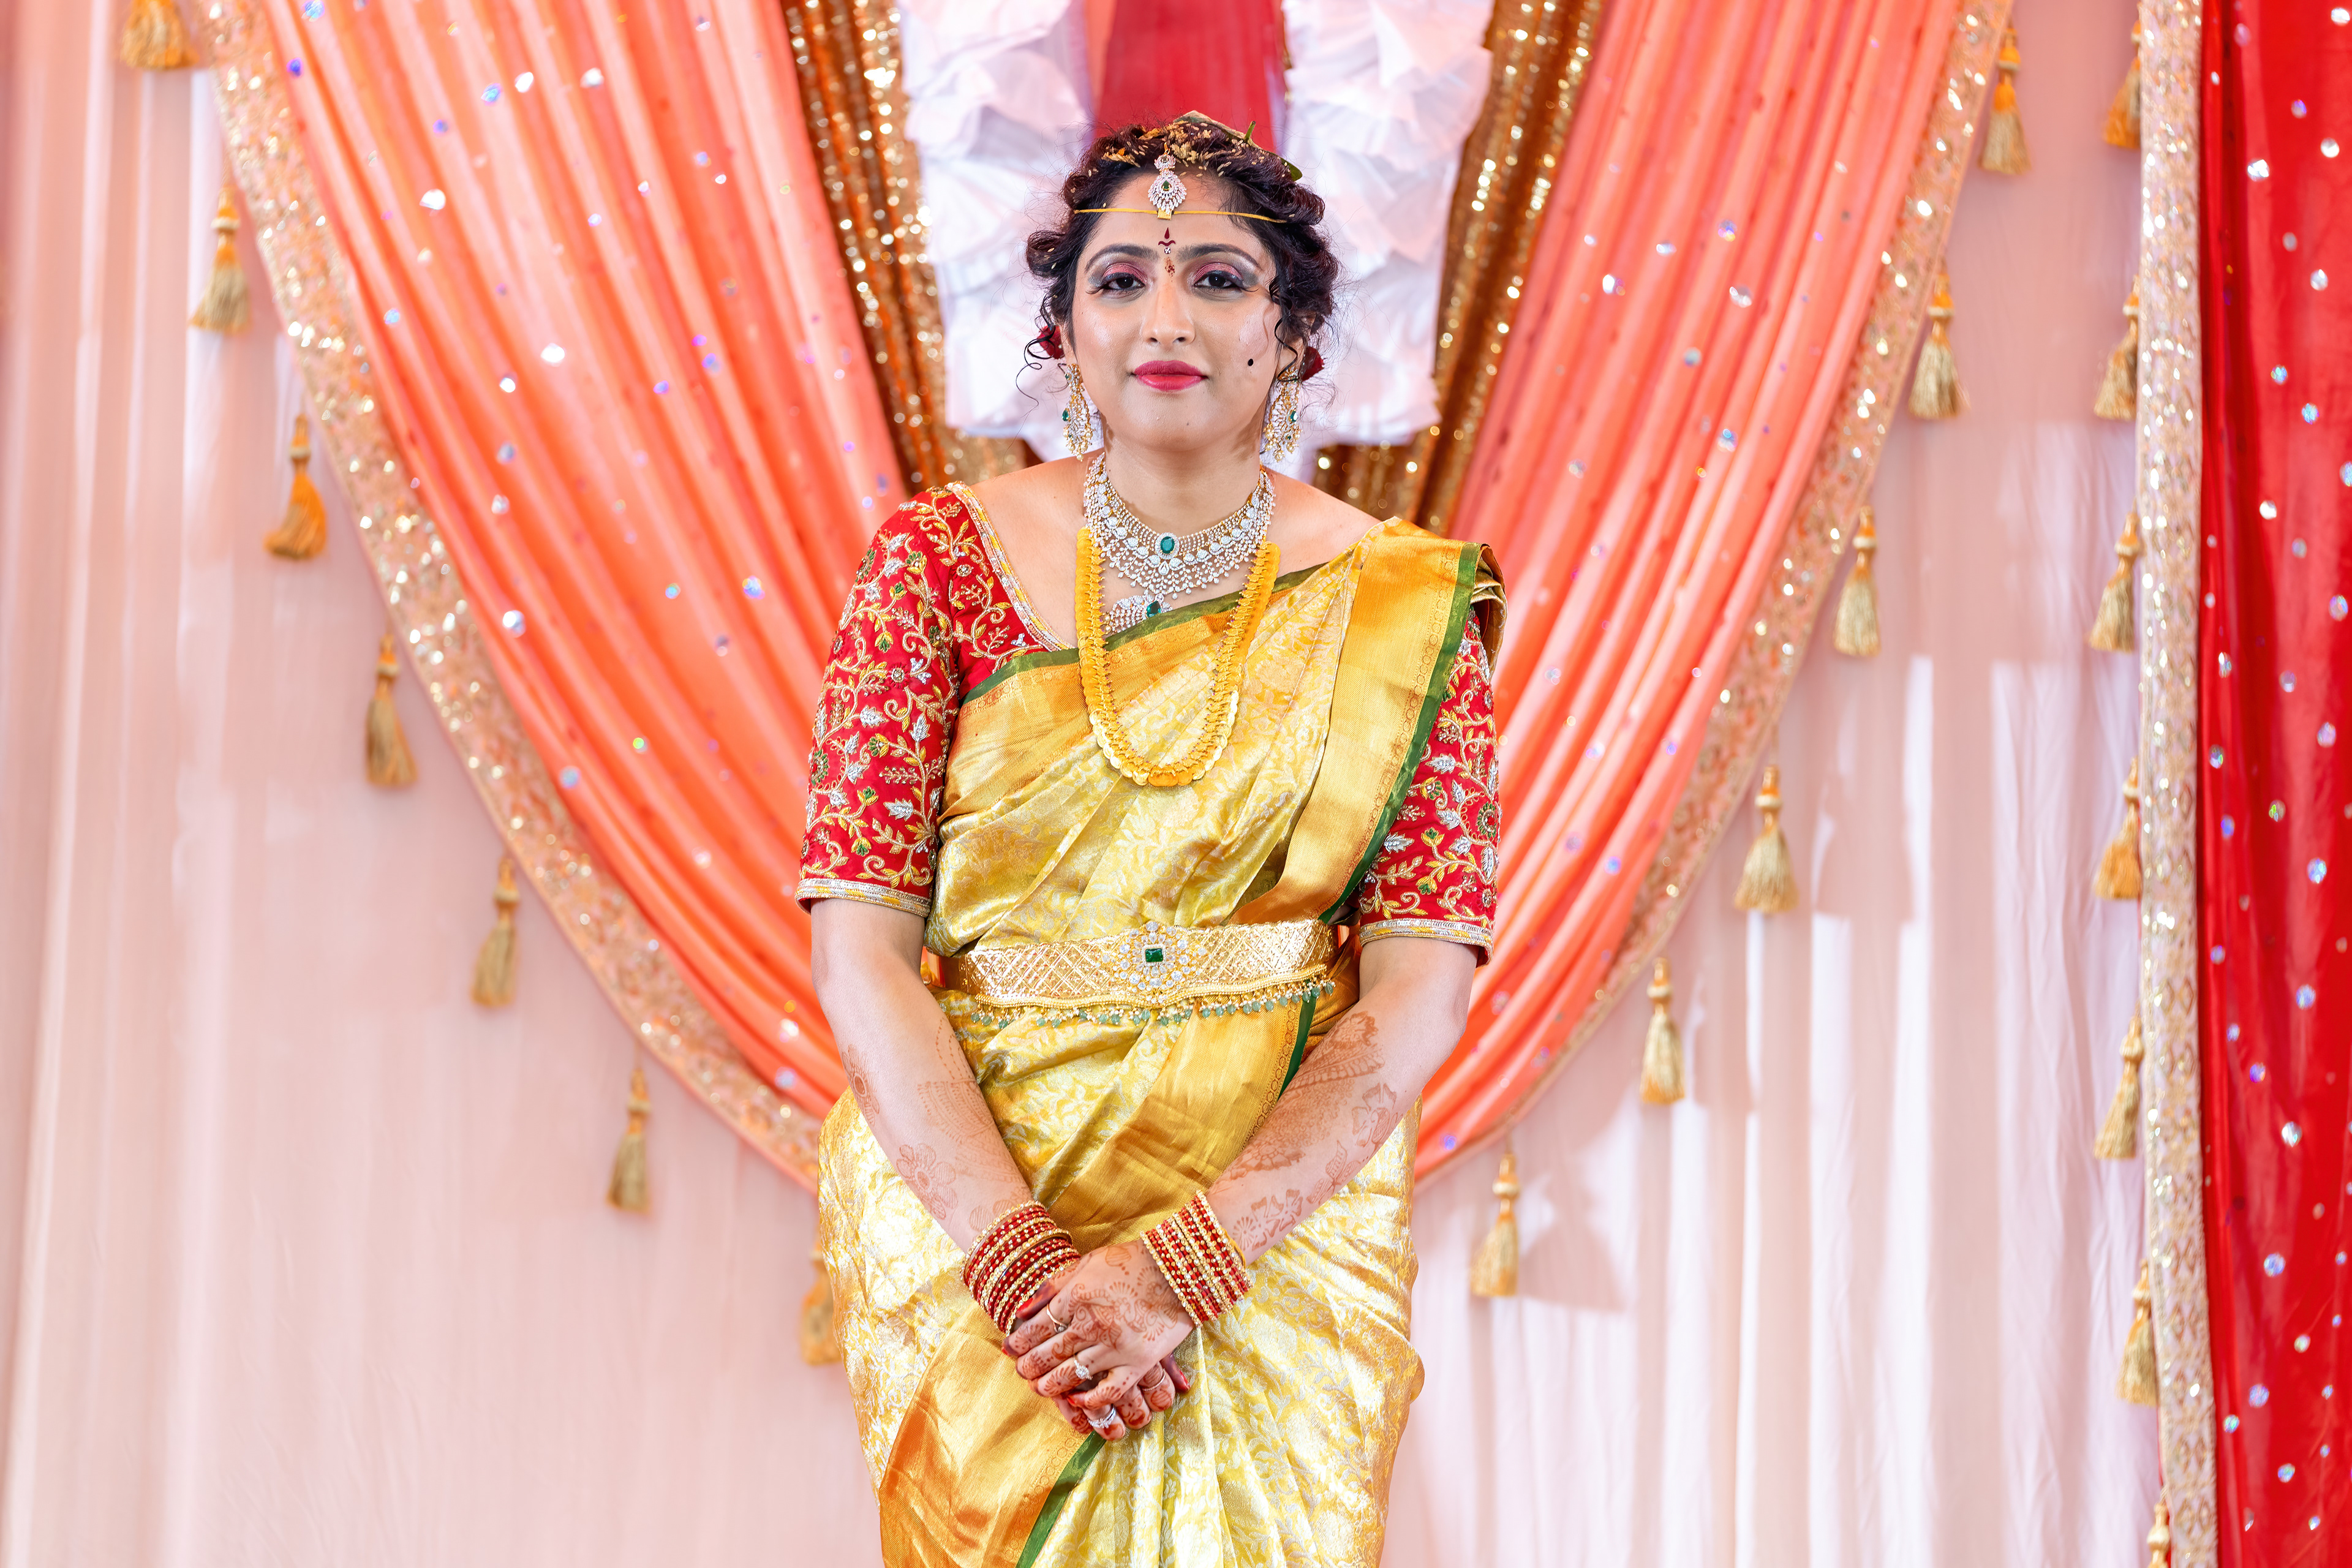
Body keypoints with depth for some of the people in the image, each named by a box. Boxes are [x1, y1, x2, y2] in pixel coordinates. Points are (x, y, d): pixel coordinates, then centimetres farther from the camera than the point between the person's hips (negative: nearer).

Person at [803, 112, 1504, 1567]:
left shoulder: (1402, 603, -1)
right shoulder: (942, 557, -1)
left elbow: (1424, 978, -7)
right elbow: (860, 943, -6)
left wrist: (1190, 1257, -18)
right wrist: (1022, 1257, -18)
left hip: (1288, 1213, 0)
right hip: (965, 1192, 0)